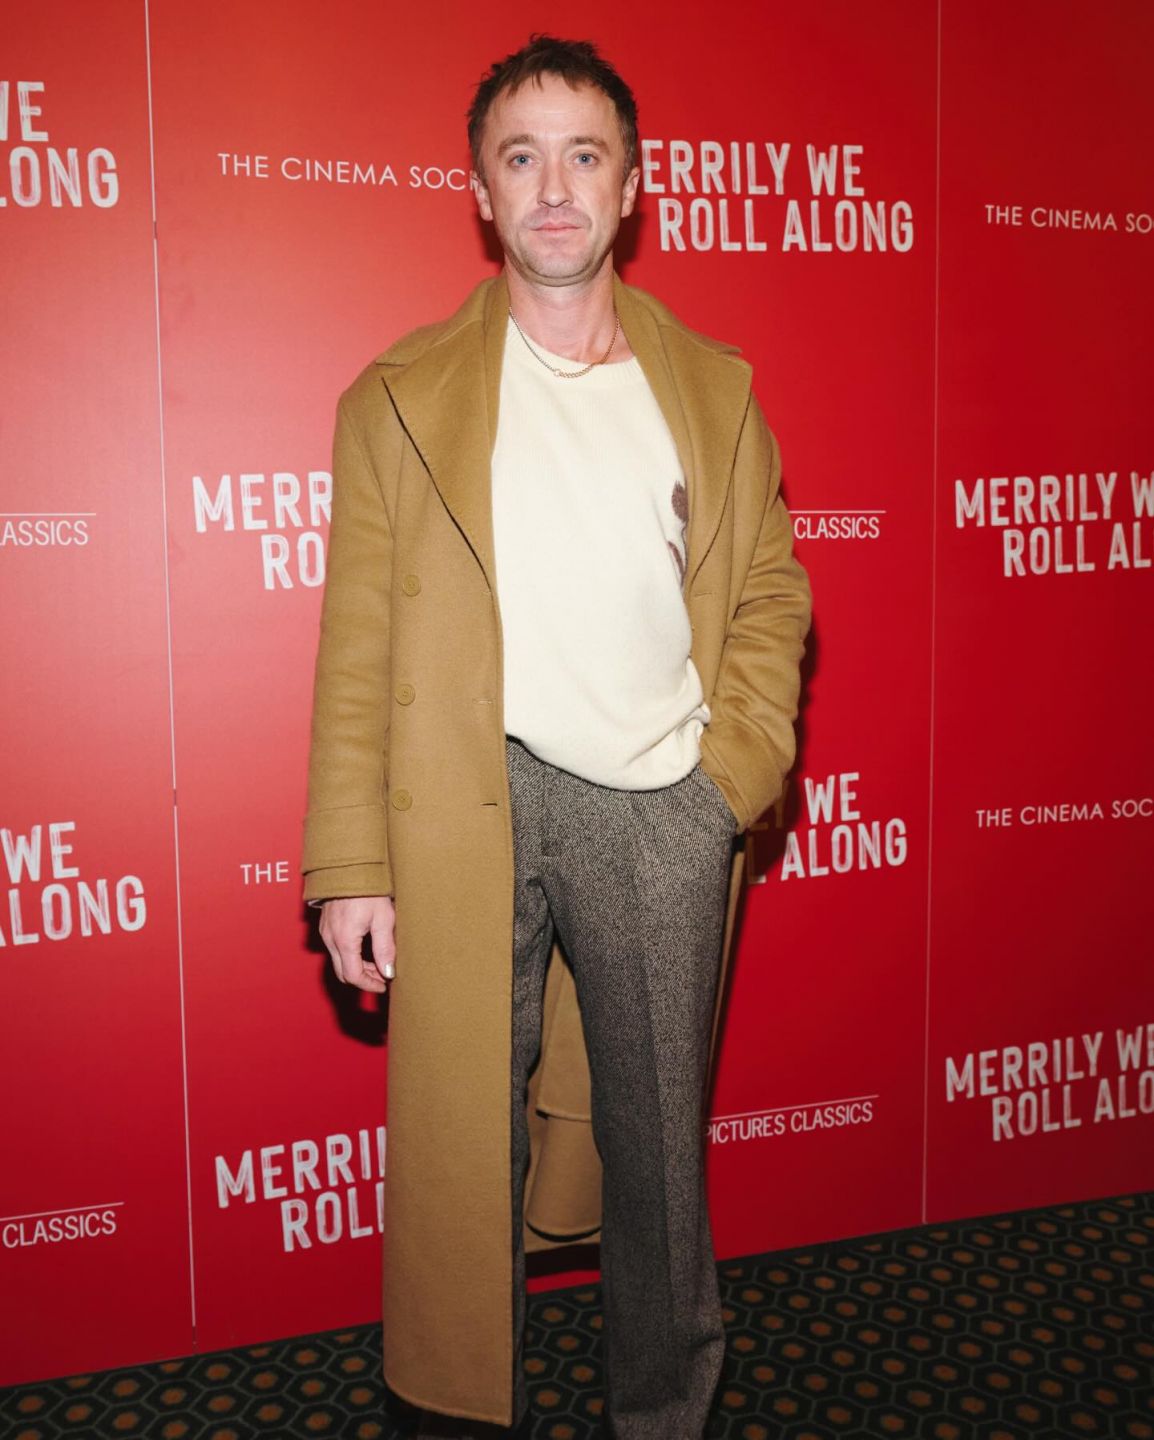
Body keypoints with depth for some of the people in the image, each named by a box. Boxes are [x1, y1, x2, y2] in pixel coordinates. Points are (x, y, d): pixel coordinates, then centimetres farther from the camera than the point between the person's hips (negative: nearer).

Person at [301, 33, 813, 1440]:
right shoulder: (402, 396, 5)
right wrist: (351, 867, -6)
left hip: (665, 809, 2)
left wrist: (736, 770, -1)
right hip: (474, 809, -1)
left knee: (661, 1137, 13)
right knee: (462, 1138, 5)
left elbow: (771, 593, 13)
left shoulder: (712, 388, 12)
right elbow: (357, 652, 0)